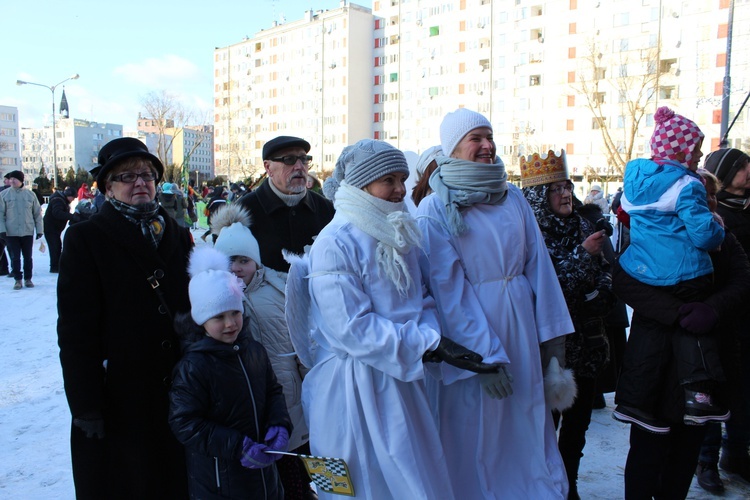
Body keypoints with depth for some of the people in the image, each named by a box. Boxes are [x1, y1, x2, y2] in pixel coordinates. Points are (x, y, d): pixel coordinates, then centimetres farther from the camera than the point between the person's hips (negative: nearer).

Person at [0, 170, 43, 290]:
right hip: (11, 233, -1)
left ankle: (28, 279, 19)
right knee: (15, 257, 3)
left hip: (28, 232, 1)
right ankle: (18, 279, 13)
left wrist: (39, 229, 4)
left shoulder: (30, 194, 3)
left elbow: (37, 213, 7)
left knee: (28, 257, 8)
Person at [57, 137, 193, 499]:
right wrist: (86, 406, -14)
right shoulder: (86, 239, -7)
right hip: (117, 397, -4)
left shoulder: (178, 235, 7)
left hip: (177, 394, 4)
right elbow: (74, 330, -11)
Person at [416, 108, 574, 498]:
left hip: (522, 323, 5)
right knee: (476, 431, 8)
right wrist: (485, 355, -15)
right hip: (468, 326, -4)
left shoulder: (513, 197, 8)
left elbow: (537, 264, 6)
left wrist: (552, 332, 2)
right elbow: (449, 289, -12)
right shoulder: (434, 210, -7)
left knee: (528, 423, 14)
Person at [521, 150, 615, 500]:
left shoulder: (583, 228, 7)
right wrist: (582, 255, -20)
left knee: (578, 421, 15)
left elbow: (606, 276, 12)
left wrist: (599, 294, -9)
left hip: (586, 344, 6)